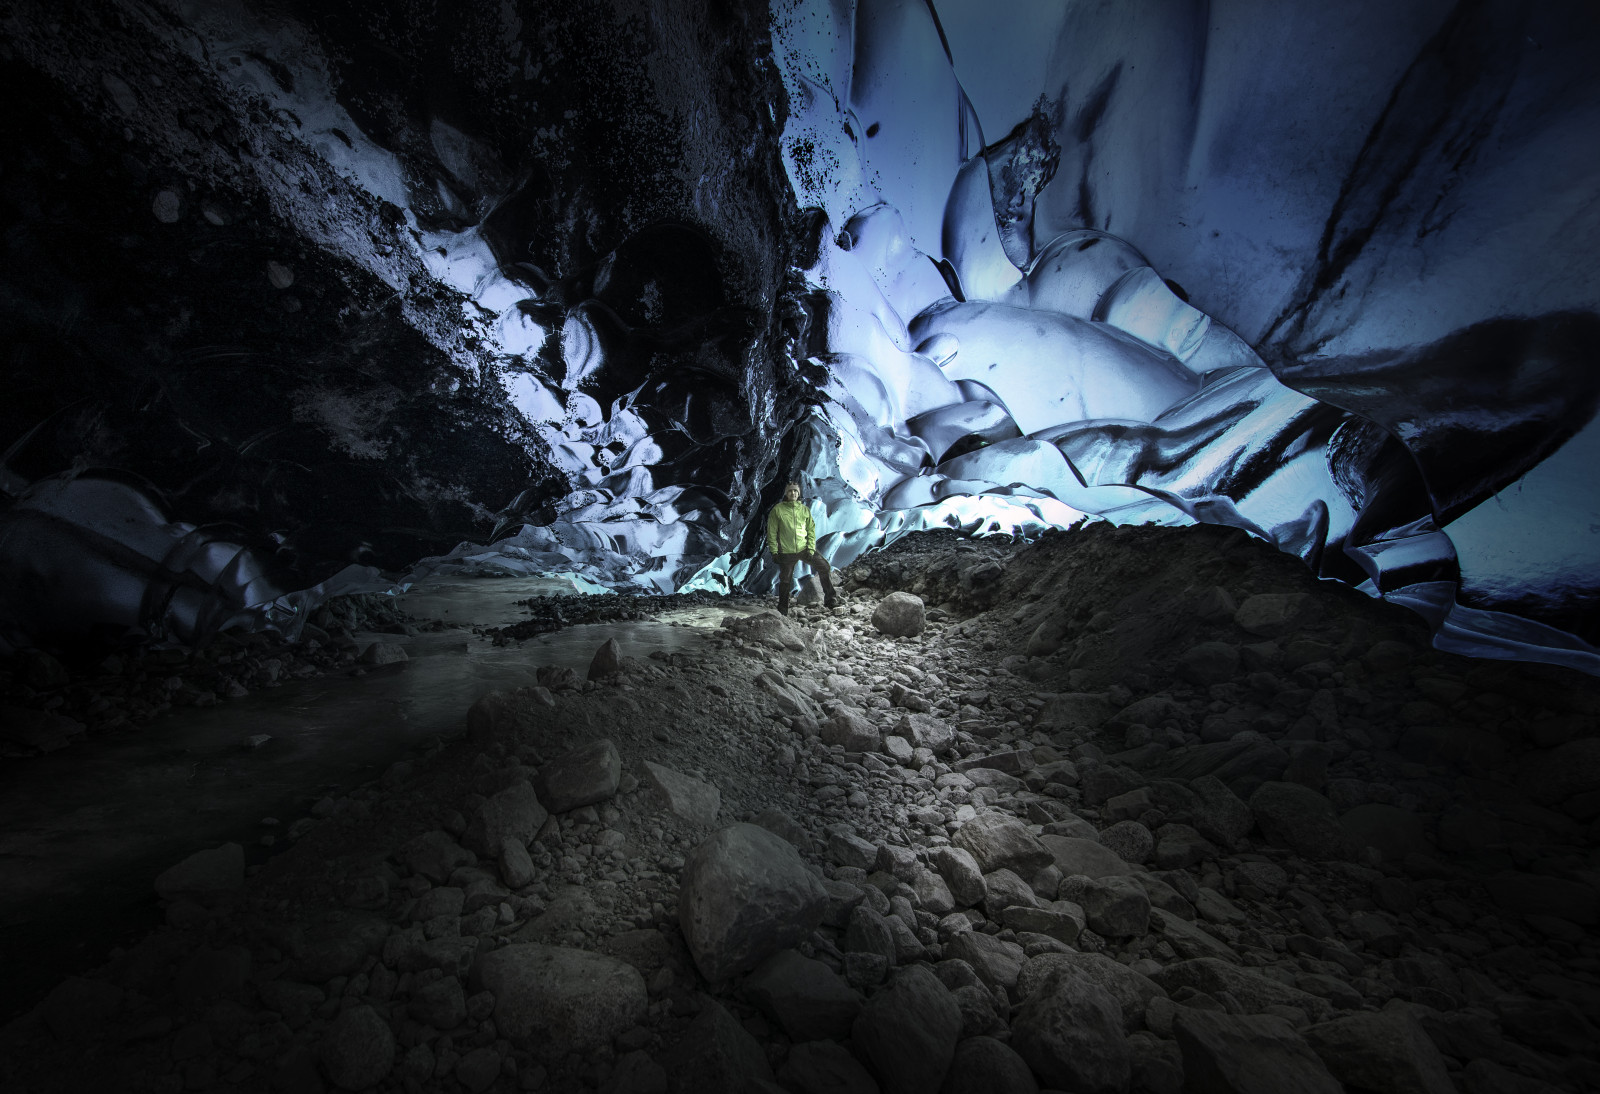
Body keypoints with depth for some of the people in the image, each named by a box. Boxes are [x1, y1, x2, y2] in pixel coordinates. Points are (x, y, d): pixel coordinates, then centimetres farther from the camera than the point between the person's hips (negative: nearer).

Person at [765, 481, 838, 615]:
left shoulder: (805, 509, 6)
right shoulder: (777, 509, -3)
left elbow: (811, 529, 7)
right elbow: (771, 532, -2)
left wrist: (811, 548, -5)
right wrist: (774, 551, -8)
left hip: (804, 548, 3)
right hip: (786, 552, -2)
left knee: (825, 568, -6)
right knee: (785, 581, 6)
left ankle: (830, 600, 7)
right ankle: (782, 610, 22)